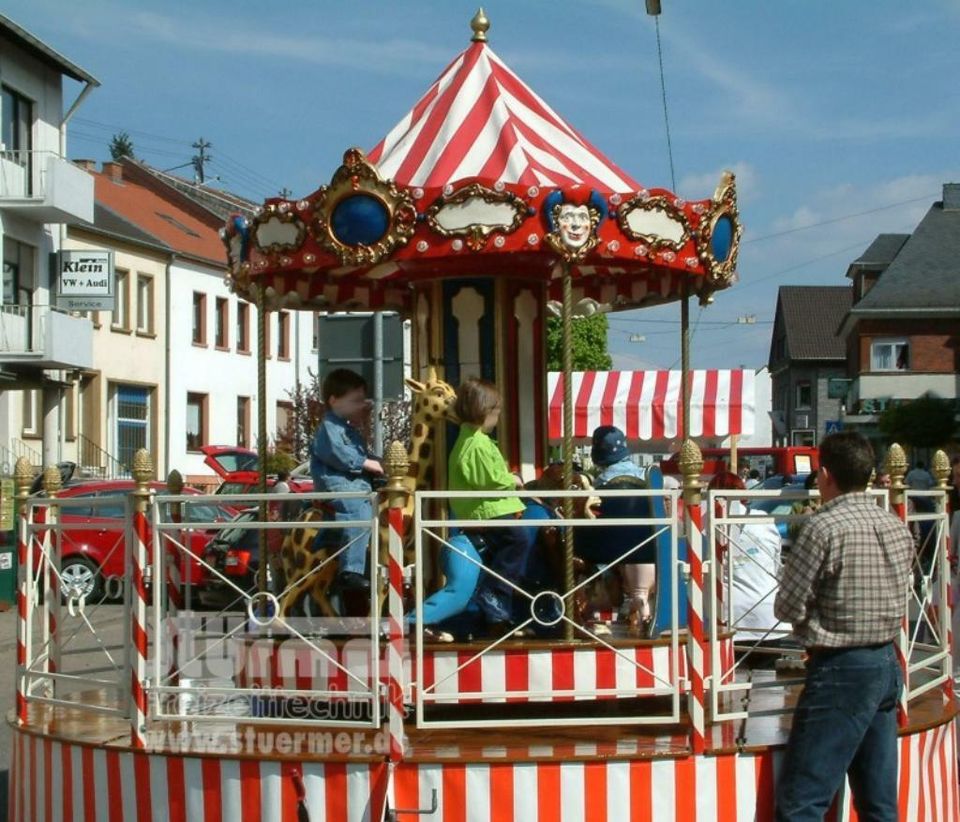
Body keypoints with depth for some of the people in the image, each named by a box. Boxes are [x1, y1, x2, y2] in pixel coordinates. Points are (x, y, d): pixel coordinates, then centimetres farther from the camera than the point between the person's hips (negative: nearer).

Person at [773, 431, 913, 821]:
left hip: (842, 671, -8)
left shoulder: (824, 527, -15)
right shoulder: (898, 527, 6)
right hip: (888, 664, 8)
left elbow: (788, 608, -12)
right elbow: (897, 598, 13)